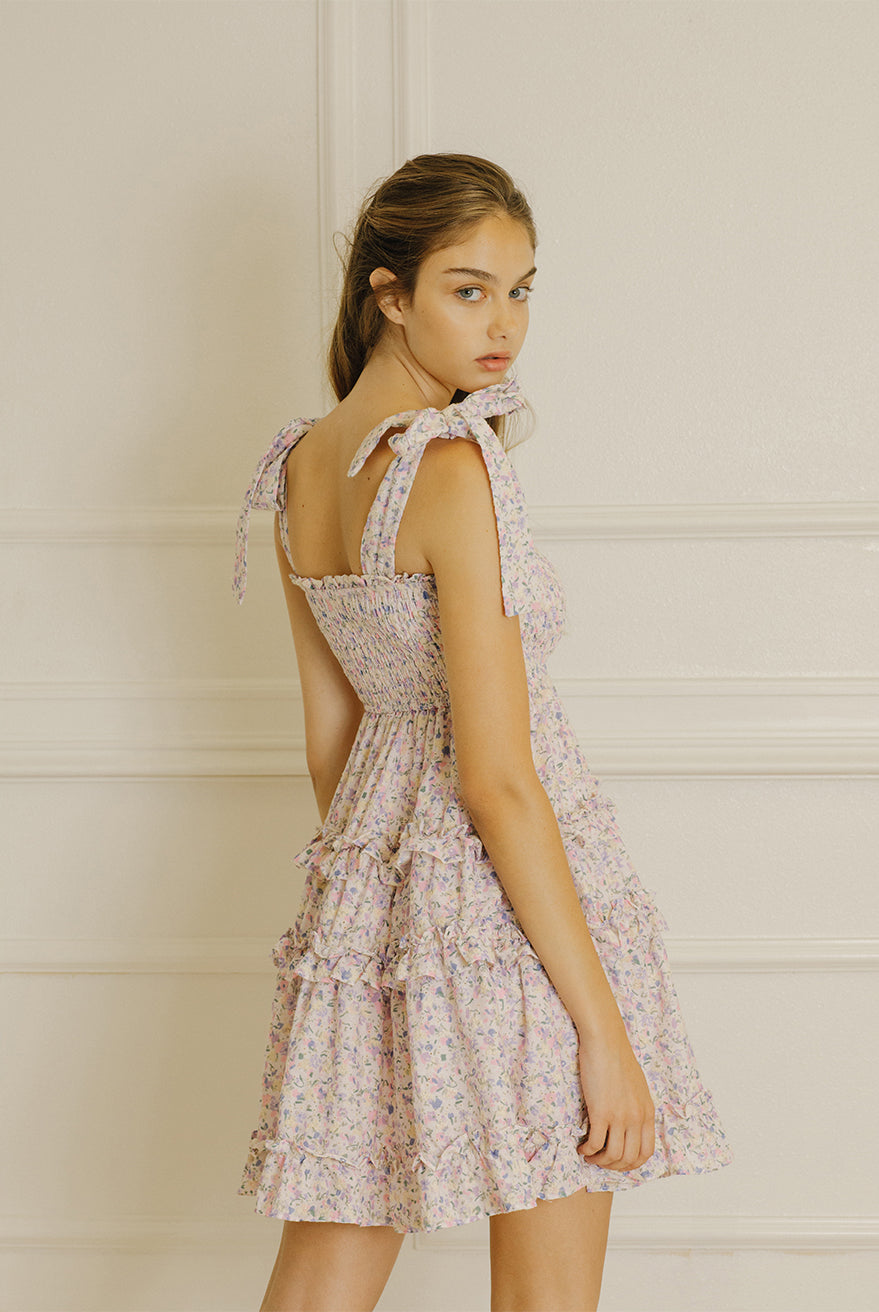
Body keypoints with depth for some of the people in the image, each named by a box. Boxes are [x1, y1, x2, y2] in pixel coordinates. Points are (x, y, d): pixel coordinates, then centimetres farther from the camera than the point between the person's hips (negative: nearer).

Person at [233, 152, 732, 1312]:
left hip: (362, 880, 8)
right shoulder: (452, 465, -17)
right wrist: (605, 1026, -17)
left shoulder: (301, 463, 7)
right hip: (503, 908, -8)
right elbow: (497, 779, -21)